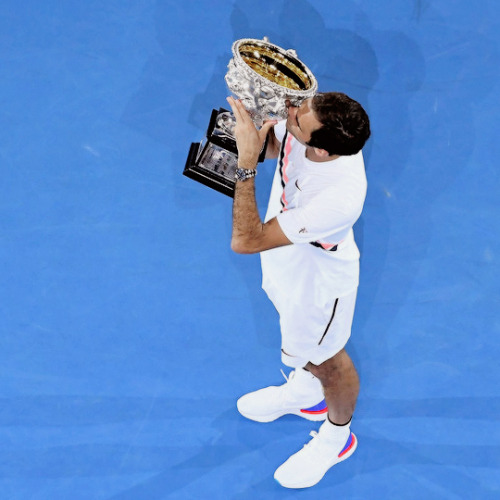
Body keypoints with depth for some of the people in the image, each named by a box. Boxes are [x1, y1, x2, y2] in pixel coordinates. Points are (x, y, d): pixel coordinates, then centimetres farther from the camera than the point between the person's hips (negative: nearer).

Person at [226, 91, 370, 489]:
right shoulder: (313, 118, -29)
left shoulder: (340, 198, -48)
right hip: (286, 259, 7)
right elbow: (273, 143, -3)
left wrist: (246, 165, -43)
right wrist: (252, 119, -24)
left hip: (317, 284, -7)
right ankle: (305, 391, 67)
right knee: (298, 336, 35)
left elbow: (246, 241, -41)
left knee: (325, 362, 23)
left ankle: (337, 438, 55)